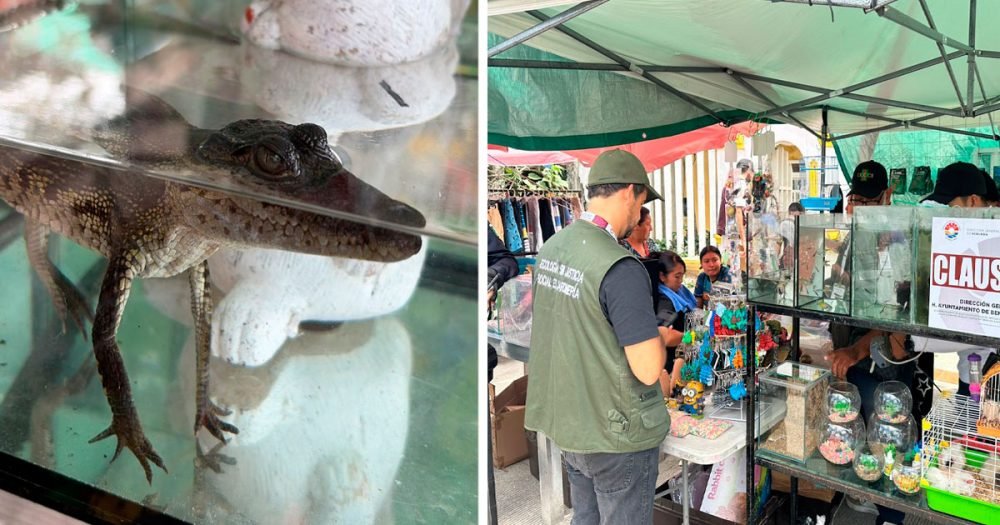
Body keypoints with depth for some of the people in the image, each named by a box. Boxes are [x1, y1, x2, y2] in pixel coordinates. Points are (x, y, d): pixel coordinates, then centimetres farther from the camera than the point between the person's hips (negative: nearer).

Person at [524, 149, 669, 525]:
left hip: (566, 421, 7)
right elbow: (648, 369, -26)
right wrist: (660, 338, -3)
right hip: (617, 436, -7)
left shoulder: (551, 248, -1)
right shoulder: (620, 268, -26)